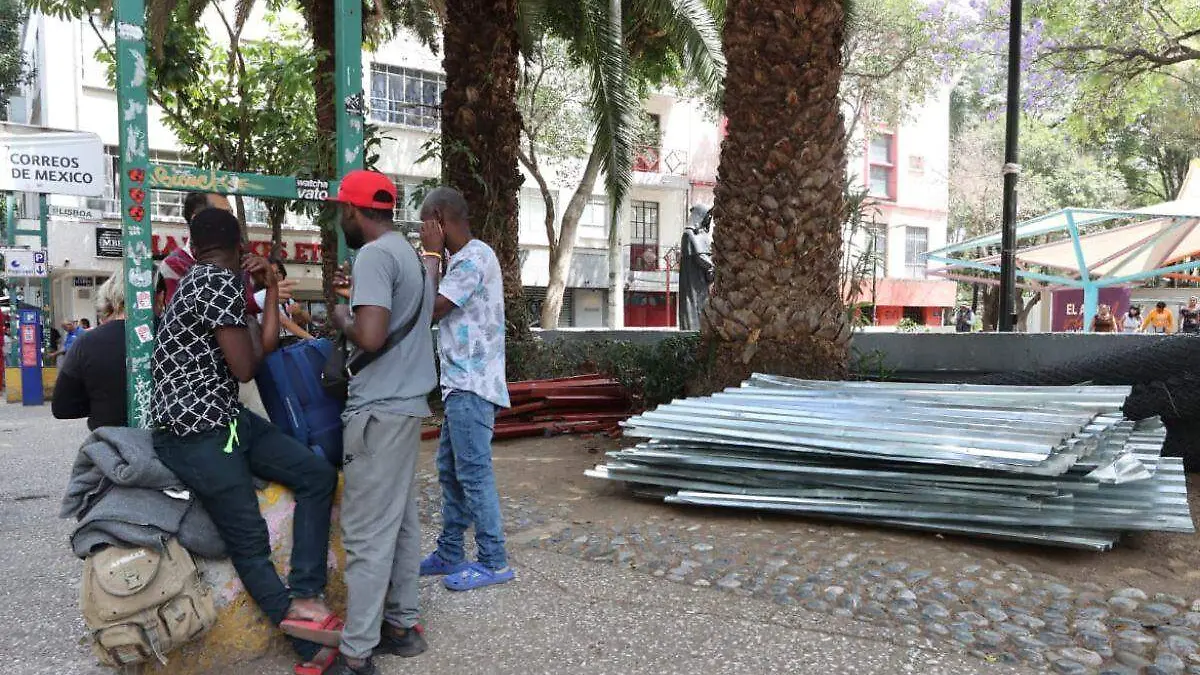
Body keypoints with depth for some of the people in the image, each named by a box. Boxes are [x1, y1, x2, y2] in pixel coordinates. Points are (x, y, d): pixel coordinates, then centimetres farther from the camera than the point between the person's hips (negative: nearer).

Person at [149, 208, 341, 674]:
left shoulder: (197, 282, 16)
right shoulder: (221, 283, -14)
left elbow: (267, 346, 18)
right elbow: (245, 368, -13)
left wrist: (271, 291, 15)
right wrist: (248, 326, 4)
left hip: (227, 418, 10)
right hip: (196, 432, -10)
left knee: (317, 475, 2)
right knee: (249, 541, -3)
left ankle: (303, 599, -5)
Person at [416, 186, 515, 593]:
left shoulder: (474, 257, -15)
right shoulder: (463, 258, 18)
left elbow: (431, 309, -17)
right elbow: (438, 311, 19)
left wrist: (432, 253, -8)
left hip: (471, 386, -11)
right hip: (461, 384, 11)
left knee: (473, 473, -5)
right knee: (450, 469, 15)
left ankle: (493, 562, 5)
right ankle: (449, 554, 25)